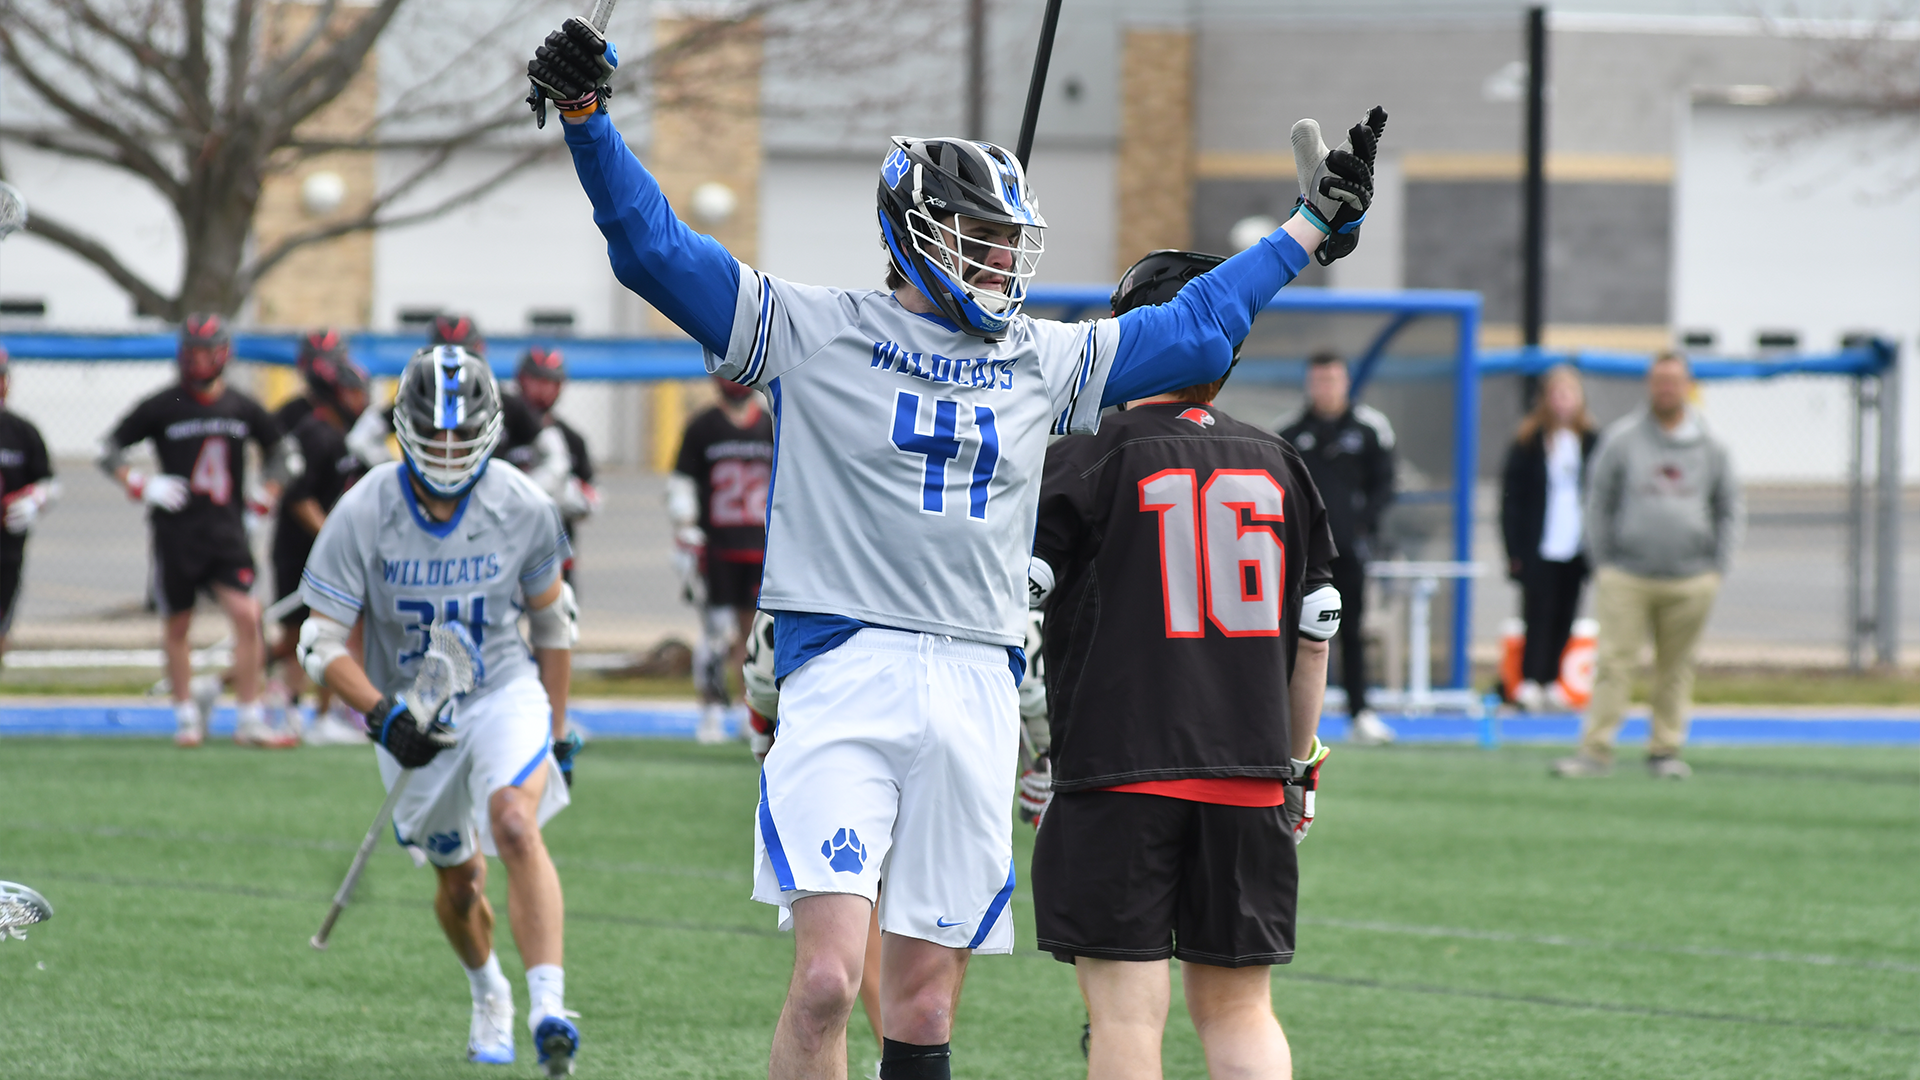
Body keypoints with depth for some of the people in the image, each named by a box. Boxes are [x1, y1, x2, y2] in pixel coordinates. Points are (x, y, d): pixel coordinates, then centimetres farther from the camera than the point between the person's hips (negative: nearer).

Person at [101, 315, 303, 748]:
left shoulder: (243, 409, 5)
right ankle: (186, 716, 18)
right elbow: (110, 452, 3)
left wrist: (265, 496, 9)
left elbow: (283, 452, 20)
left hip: (226, 532, 1)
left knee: (246, 616, -10)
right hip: (176, 532, -1)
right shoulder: (162, 407, -2)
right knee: (178, 626, 5)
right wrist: (143, 486, -10)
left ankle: (250, 720, -3)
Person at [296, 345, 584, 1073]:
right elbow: (322, 644, -12)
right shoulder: (363, 516, -17)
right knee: (460, 884, 11)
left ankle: (548, 1007, -35)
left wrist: (559, 732, 8)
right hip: (411, 714, 1)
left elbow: (551, 621, 5)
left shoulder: (523, 509, -13)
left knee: (516, 826, -28)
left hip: (504, 691, -1)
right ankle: (488, 997, 42)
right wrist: (384, 717, -27)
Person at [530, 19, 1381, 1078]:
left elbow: (1196, 329, 32)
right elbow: (655, 247, 1)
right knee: (827, 980, -18)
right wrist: (586, 117, -12)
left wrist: (1310, 225, 35)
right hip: (844, 678, -4)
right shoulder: (813, 334, 6)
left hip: (978, 697, 5)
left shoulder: (1043, 361, 19)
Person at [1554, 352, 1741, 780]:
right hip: (1626, 578, -2)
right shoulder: (1621, 439, 3)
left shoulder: (1709, 446, 8)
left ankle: (1665, 751, 15)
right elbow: (1599, 504, 7)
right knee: (1614, 663, -8)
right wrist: (1602, 564, 1)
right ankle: (1595, 752, -8)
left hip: (1690, 581, 2)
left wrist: (1717, 568, 7)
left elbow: (1730, 511, 16)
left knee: (1675, 668, 6)